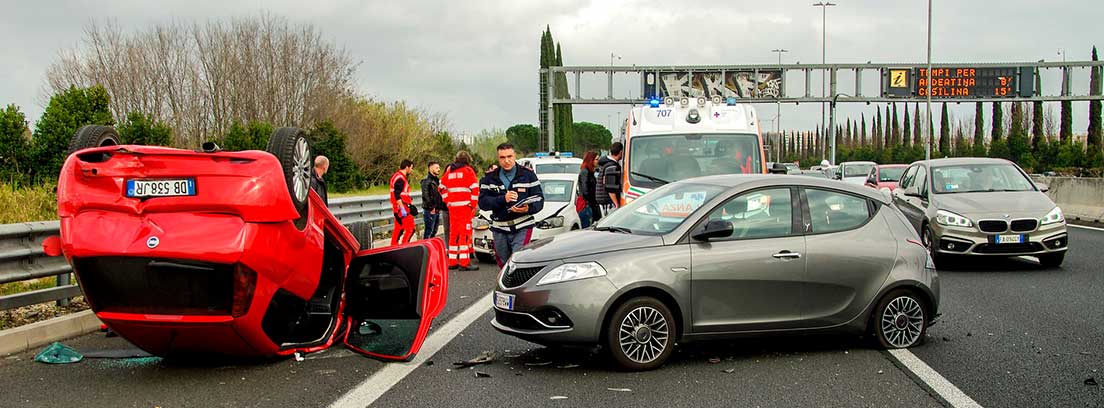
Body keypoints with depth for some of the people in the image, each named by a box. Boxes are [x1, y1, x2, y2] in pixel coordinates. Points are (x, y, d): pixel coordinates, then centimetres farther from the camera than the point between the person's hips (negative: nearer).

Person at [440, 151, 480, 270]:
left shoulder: (449, 171, 14)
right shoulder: (468, 171, -4)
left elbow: (442, 187, 18)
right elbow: (475, 188, -12)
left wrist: (448, 202, 16)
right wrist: (473, 204, -5)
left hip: (452, 207, 6)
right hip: (465, 206, -6)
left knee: (453, 233, 12)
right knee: (465, 233, -6)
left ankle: (452, 262, 16)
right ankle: (464, 263, -10)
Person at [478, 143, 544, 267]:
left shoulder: (528, 175, 3)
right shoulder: (489, 178, 7)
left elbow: (539, 199, 0)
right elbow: (482, 202, -4)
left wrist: (528, 209, -22)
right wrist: (503, 199, -19)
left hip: (522, 228, -3)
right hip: (499, 229, 3)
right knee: (503, 265, 10)